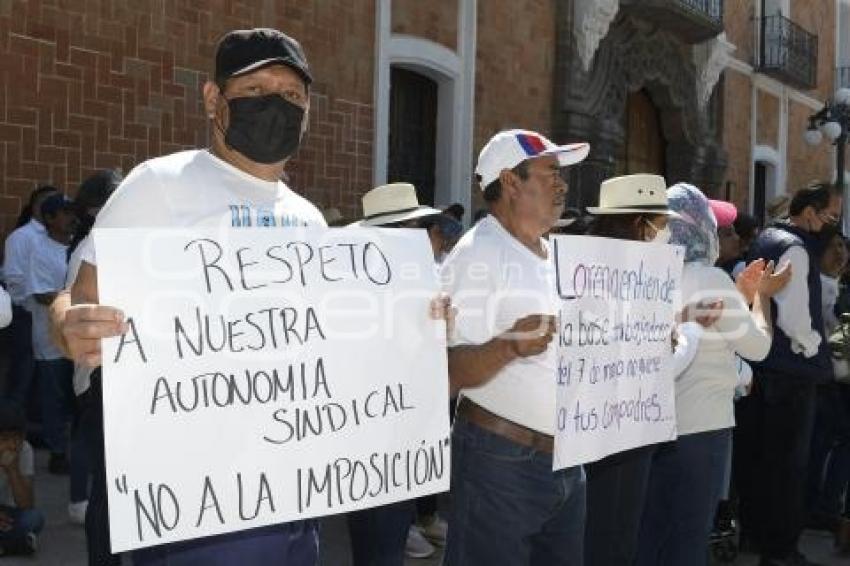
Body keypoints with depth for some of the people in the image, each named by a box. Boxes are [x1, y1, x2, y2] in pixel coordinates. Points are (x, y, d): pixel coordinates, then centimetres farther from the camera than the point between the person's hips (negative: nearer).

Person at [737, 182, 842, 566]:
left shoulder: (764, 241, 14)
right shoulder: (794, 248, -14)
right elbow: (792, 315, -22)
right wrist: (814, 347, -6)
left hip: (757, 364, 9)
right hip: (789, 370, -9)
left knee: (754, 455, 15)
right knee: (787, 461, -1)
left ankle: (753, 531, 27)